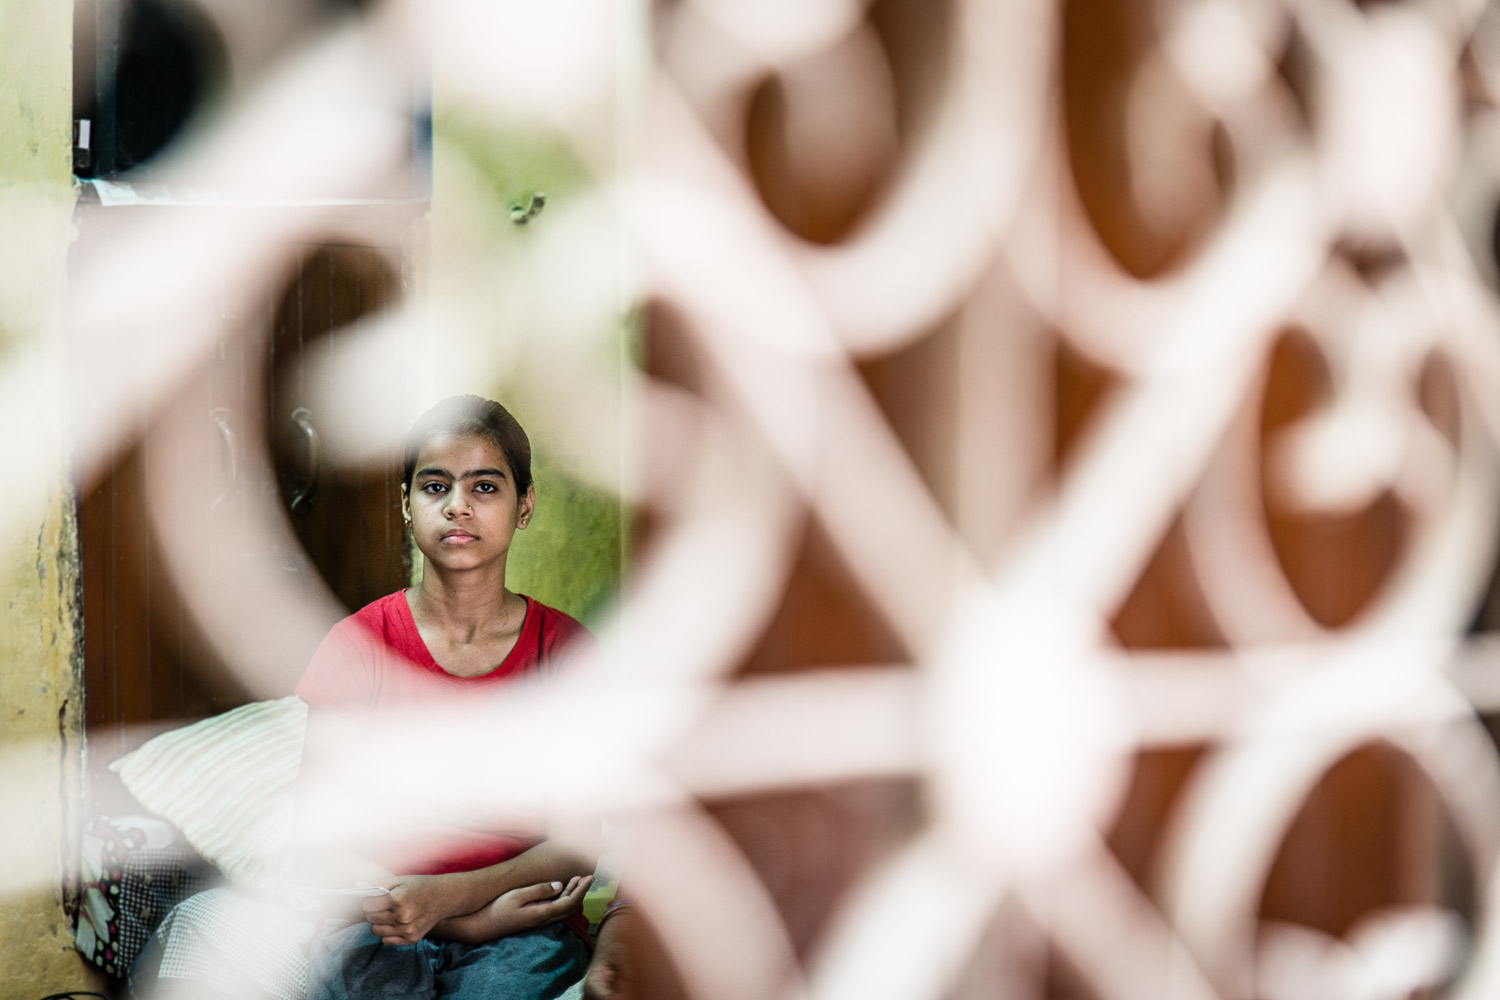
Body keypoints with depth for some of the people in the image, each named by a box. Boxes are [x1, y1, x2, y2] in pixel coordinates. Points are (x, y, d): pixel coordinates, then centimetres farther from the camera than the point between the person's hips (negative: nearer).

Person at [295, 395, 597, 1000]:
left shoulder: (564, 648, 4)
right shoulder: (357, 644, 1)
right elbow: (318, 852, -3)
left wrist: (447, 895, -22)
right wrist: (474, 920, -16)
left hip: (525, 933, 0)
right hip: (377, 922, 0)